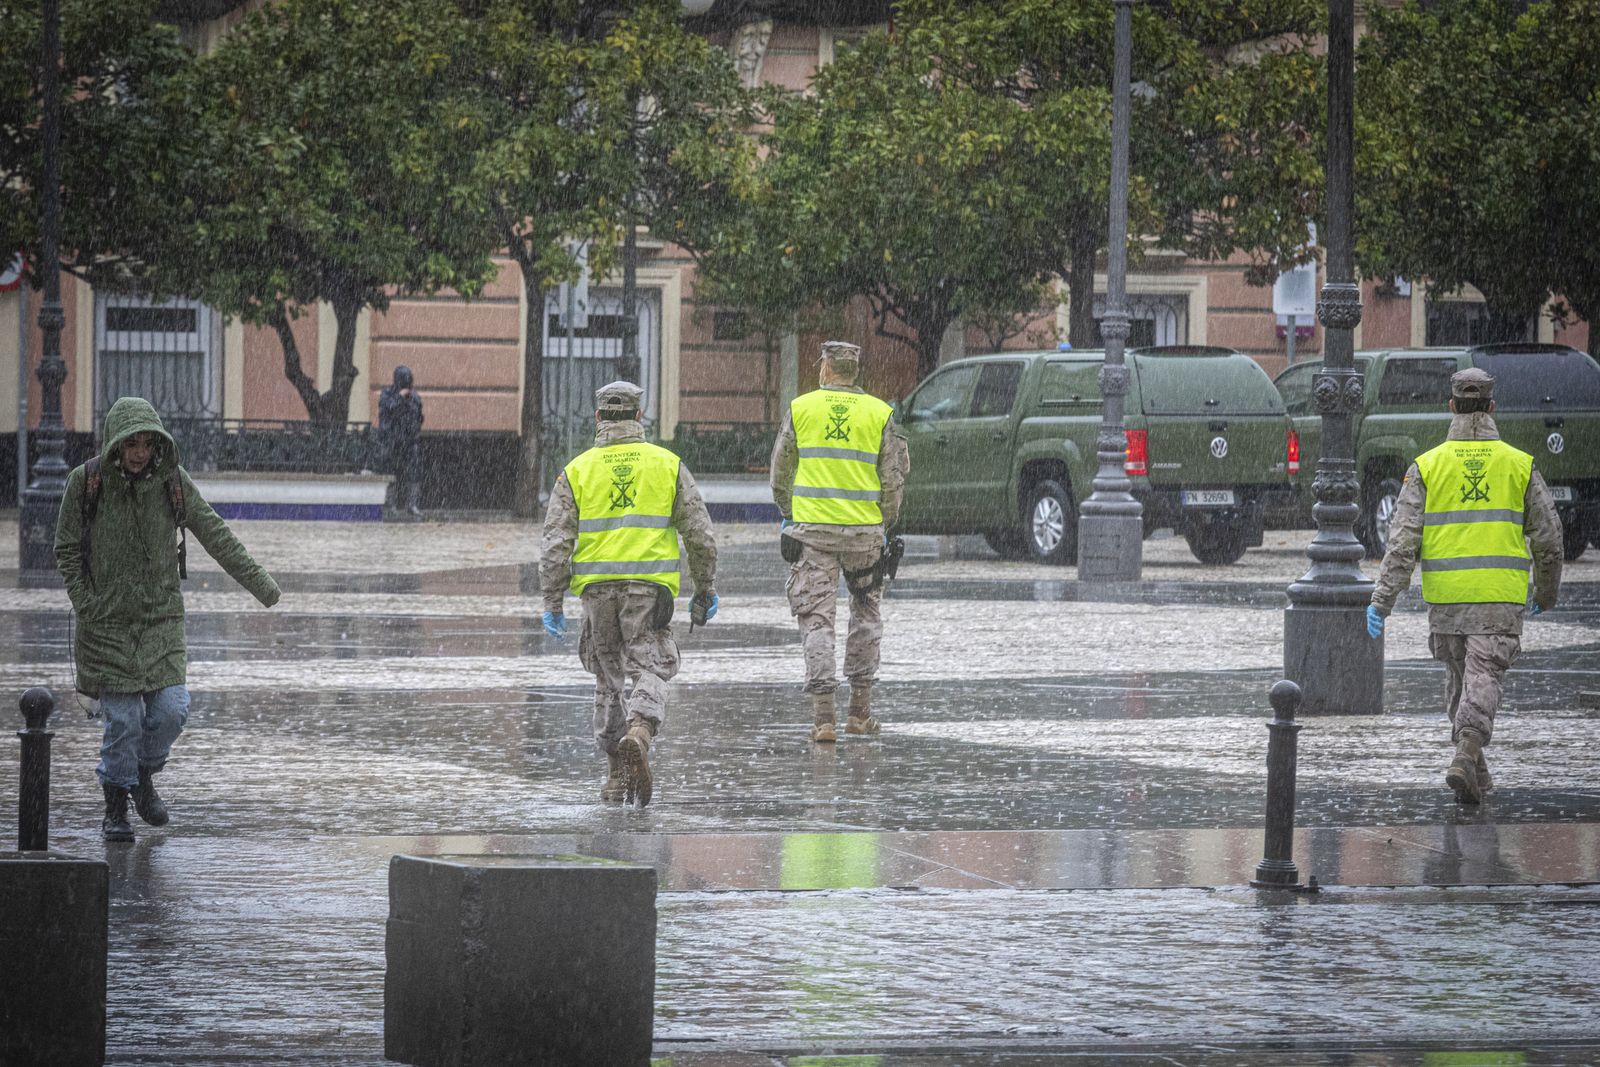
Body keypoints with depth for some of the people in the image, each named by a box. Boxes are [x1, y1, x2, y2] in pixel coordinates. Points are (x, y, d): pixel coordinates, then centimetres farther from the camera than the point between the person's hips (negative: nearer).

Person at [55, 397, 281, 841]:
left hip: (162, 618, 2)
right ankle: (115, 810, 12)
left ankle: (144, 776, 21)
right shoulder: (86, 483, -7)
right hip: (108, 621, -2)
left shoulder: (173, 482, -2)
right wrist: (88, 606, -8)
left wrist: (256, 579, 0)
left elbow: (215, 534, 3)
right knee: (123, 718, -4)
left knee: (171, 708, -8)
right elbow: (67, 551, 0)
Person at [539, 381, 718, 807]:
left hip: (598, 588, 1)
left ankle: (617, 775, 13)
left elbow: (556, 542, 0)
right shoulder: (667, 464, 5)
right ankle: (639, 735, -31)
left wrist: (552, 603, 3)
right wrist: (705, 591, 13)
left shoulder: (578, 470, 5)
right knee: (650, 671, -1)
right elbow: (700, 534, 5)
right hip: (649, 587, -1)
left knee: (609, 680, 12)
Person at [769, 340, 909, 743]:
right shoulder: (880, 413, 1)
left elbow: (781, 471, 9)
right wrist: (885, 523, 13)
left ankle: (823, 716, -8)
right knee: (866, 613, 17)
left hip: (812, 528, -1)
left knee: (817, 618, 1)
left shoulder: (801, 408, 2)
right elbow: (894, 475, 2)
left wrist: (788, 513, 23)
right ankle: (860, 709, 17)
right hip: (864, 528, 1)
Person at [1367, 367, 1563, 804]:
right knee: (1483, 679, -5)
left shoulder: (1426, 466, 0)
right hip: (1499, 597, -1)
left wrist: (1382, 600, -5)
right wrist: (1546, 594, 20)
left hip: (1445, 595, 1)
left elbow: (1403, 538, -6)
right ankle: (1466, 759, -26)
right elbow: (1548, 539, 5)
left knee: (1459, 680, 17)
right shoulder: (1520, 465, 1)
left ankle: (1475, 771, 26)